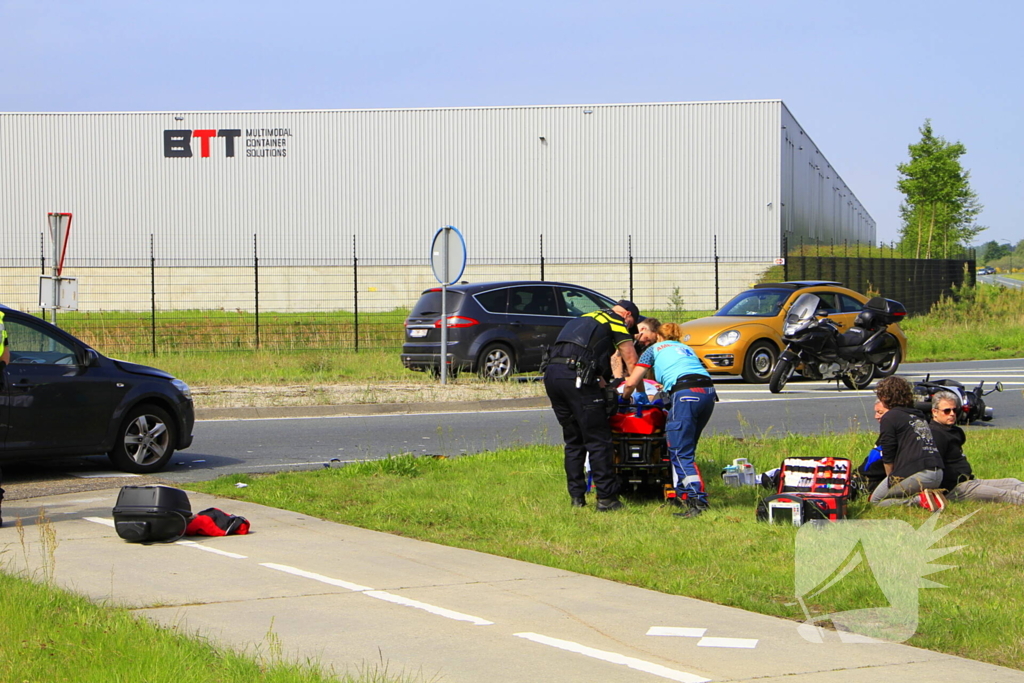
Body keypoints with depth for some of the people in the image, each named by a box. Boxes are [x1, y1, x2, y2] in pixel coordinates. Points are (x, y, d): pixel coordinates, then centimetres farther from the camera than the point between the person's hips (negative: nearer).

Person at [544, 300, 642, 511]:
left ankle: (576, 497, 16)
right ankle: (606, 498, -1)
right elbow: (632, 363, 10)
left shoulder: (585, 319, 32)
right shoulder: (617, 323, 10)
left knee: (572, 440, 16)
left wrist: (604, 385, 41)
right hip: (576, 376, -8)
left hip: (551, 373, 8)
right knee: (598, 440, -1)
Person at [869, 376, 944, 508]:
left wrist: (891, 478, 14)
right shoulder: (919, 416, 23)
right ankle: (929, 495, 0)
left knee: (875, 500, 8)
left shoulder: (889, 418, 1)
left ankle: (919, 499, -11)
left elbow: (888, 456, 0)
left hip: (916, 473, -7)